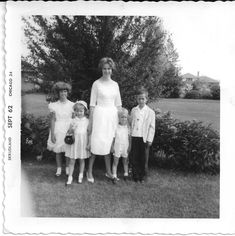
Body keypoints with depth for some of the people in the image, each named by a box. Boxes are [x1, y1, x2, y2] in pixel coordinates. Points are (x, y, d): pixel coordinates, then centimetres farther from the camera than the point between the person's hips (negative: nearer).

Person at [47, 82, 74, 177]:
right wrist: (52, 133, -6)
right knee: (57, 150, 6)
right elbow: (52, 120, -1)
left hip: (68, 129, 0)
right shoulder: (54, 105, 0)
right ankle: (59, 168, 22)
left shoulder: (71, 105, 1)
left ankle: (67, 168, 19)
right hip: (57, 129, 0)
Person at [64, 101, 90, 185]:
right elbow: (68, 133, 3)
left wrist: (88, 144, -2)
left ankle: (80, 176, 28)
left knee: (82, 160, 13)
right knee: (72, 161, 3)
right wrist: (72, 129, -18)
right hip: (74, 143, 0)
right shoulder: (73, 121, -1)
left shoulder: (87, 121, 0)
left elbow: (89, 133, 3)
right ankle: (70, 177, 12)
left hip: (83, 143, 0)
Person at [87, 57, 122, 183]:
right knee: (96, 143, -4)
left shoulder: (115, 84, 10)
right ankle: (89, 171, 10)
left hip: (112, 115, 4)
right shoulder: (96, 84, -2)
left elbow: (118, 104, 14)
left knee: (108, 143, 10)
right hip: (100, 114, -4)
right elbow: (92, 104, -2)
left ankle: (108, 171, 20)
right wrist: (91, 121, -6)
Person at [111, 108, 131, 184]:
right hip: (117, 147, -2)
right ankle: (114, 176, 5)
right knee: (115, 162, 1)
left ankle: (126, 174, 29)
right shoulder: (116, 127, -6)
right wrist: (112, 147, -4)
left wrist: (129, 146, 0)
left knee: (125, 161, 14)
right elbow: (113, 138, -2)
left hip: (125, 147, 2)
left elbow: (129, 137, 5)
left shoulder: (127, 127, 1)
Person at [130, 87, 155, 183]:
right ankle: (136, 176, 18)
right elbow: (130, 123, 12)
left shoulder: (150, 112, 0)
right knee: (134, 158, 6)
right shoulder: (133, 110, 9)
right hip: (134, 137, 3)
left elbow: (152, 127, -1)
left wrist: (149, 139, -6)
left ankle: (143, 176, 21)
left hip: (144, 138, -2)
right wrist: (130, 135, 7)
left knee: (144, 159, 6)